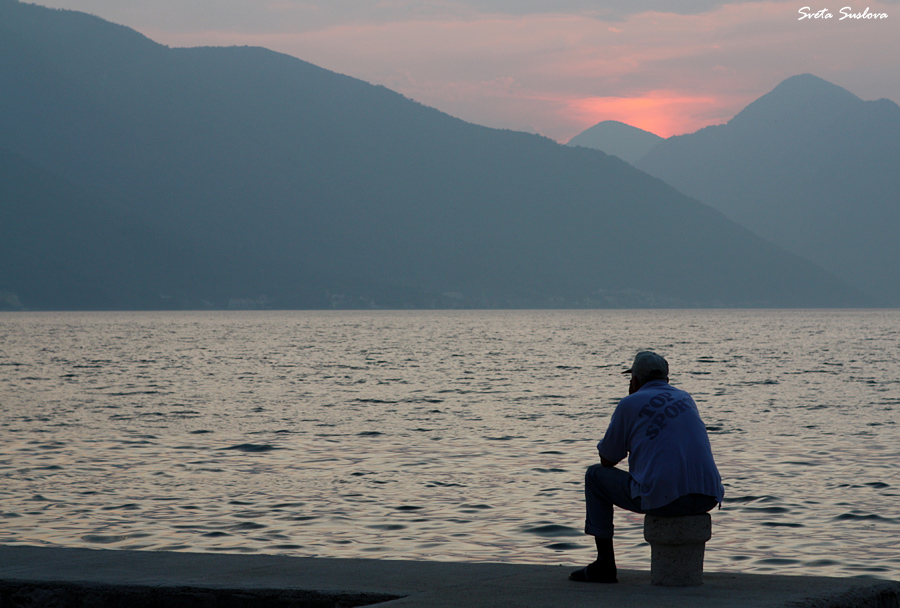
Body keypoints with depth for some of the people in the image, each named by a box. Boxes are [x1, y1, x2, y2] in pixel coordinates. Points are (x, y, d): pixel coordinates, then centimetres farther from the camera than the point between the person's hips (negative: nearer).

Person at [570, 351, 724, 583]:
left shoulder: (630, 404, 3)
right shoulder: (685, 398, 20)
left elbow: (607, 461, 11)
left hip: (662, 499, -6)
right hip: (708, 498, 6)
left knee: (595, 476, 17)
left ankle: (605, 565, 14)